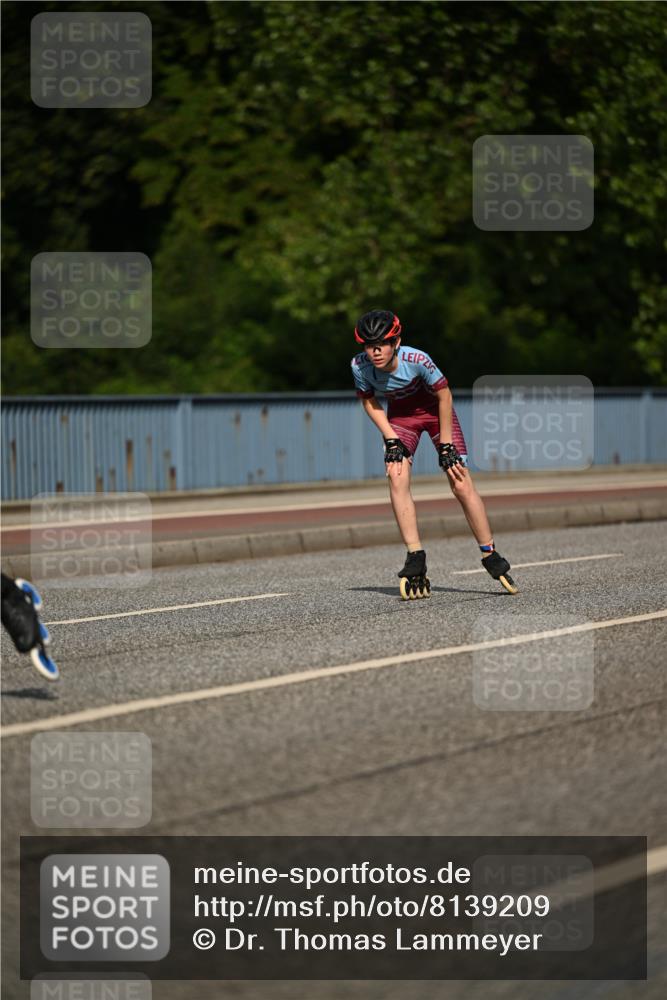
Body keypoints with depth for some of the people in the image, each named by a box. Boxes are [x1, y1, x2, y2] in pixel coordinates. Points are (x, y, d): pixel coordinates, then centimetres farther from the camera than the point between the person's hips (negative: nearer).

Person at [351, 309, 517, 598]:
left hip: (434, 409, -2)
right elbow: (369, 402, -6)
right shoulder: (360, 366, -25)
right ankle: (415, 560, -16)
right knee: (397, 477, -20)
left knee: (462, 485, -9)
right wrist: (392, 441, -14)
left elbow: (444, 396, -19)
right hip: (400, 415, 2)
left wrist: (446, 447, -16)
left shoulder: (416, 359, -34)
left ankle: (490, 556, 5)